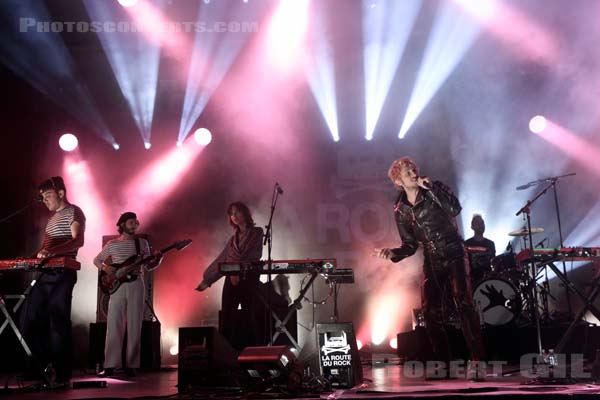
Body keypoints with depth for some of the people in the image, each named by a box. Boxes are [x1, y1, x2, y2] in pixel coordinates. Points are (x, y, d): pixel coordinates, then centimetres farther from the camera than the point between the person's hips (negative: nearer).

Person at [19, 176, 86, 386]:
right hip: (46, 274, 9)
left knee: (58, 321, -8)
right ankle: (45, 366, 18)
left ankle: (61, 375, -2)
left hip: (62, 274, -9)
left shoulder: (73, 212, -4)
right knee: (28, 319, 7)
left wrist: (52, 251, -35)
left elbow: (78, 241, -20)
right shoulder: (53, 217, 24)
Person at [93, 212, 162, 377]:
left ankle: (131, 365, 6)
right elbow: (96, 260, 16)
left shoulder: (142, 243, 9)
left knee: (134, 326, 0)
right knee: (113, 326, -2)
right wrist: (105, 268, -4)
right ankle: (110, 365, 2)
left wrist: (157, 260, -14)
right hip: (117, 286, 0)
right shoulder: (112, 244, 8)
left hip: (136, 285, 0)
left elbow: (147, 266, 6)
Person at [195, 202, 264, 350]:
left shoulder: (257, 232, 6)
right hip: (231, 281, 5)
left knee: (251, 320, -7)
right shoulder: (233, 239, 20)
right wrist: (207, 280, 22)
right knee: (227, 321, 0)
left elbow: (252, 255, -7)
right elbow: (221, 260, 23)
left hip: (249, 280, -5)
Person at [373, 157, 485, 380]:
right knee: (431, 313, -2)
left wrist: (429, 188, -21)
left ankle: (476, 362, -17)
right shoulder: (400, 210, 5)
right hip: (431, 262, 4)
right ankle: (444, 363, 12)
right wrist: (393, 253, -9)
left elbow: (455, 209, -22)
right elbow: (411, 245, 10)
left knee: (464, 304, -19)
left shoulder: (435, 188, -3)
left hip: (454, 255, -4)